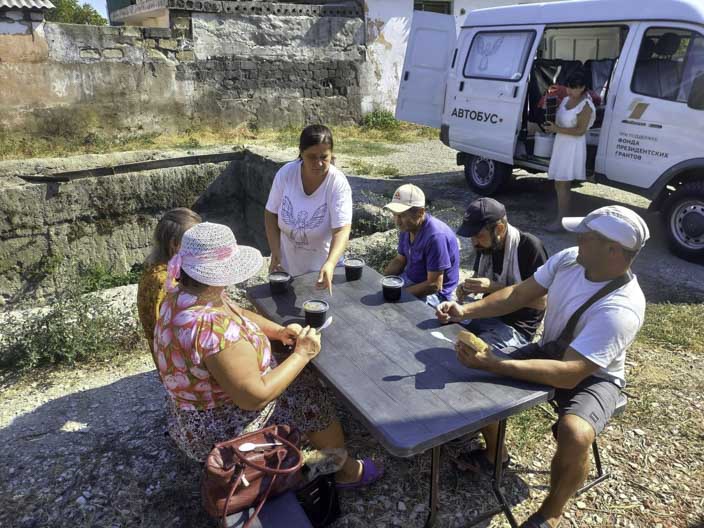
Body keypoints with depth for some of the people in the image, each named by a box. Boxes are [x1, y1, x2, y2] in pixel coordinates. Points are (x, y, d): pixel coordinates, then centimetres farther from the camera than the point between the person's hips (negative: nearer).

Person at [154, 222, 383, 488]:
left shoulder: (182, 295, -8)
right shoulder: (213, 328, -38)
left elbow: (238, 313, 7)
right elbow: (254, 397, -32)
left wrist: (279, 331, -7)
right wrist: (302, 354, -22)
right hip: (220, 432, -8)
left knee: (302, 377, 16)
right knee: (315, 400, 4)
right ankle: (347, 471, 29)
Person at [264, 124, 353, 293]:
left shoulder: (338, 183, -22)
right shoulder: (286, 173, -15)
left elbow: (342, 230, -30)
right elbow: (271, 214, -4)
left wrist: (330, 264, -46)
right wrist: (275, 253, -11)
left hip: (323, 264, -2)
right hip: (287, 263, 2)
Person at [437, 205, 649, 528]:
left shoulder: (621, 309, -34)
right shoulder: (568, 259, -13)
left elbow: (569, 374, -40)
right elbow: (519, 294, -6)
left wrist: (495, 364, -47)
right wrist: (465, 311, -19)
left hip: (592, 377, -6)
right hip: (549, 354, 7)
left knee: (575, 436, -34)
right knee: (477, 375, -5)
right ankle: (495, 453, 20)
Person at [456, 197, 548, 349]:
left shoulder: (530, 246, -19)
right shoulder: (485, 246, 1)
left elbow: (541, 302, -19)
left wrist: (494, 287, -25)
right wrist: (467, 287, -5)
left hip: (516, 327, -6)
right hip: (486, 314, 7)